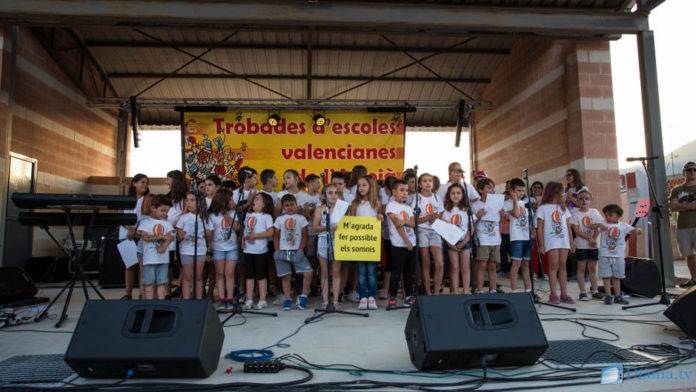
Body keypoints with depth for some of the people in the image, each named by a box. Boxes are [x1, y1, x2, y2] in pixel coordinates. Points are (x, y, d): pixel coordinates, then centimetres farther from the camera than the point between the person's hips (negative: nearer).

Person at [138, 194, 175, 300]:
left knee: (161, 282, 7)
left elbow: (171, 236, -1)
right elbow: (145, 237, -13)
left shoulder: (166, 223, 11)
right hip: (149, 258, -3)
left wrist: (164, 246, -20)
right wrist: (162, 237, -15)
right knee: (149, 282, 3)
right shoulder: (145, 222, 0)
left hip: (163, 258, 4)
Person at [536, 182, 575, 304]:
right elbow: (539, 227, -2)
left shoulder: (563, 208, 18)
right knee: (554, 265, -10)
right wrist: (541, 244, -8)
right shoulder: (543, 208, 1)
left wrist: (571, 242, 12)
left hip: (564, 240, 5)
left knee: (563, 265, 4)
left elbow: (568, 226, 18)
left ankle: (564, 294, 6)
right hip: (551, 241, -5)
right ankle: (553, 294, -6)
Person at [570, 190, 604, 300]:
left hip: (593, 245, 3)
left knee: (592, 268, 8)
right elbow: (577, 230, -9)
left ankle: (595, 291, 13)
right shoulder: (575, 214, -2)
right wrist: (589, 238, -16)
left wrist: (593, 239, -10)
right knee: (581, 267, 0)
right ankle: (583, 292, 3)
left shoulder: (594, 212, 7)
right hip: (581, 245, -3)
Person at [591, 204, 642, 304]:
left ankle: (618, 296, 19)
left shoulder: (623, 226, 2)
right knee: (606, 277, 0)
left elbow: (636, 230, -2)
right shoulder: (603, 224, 0)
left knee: (616, 277, 11)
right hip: (605, 256, -1)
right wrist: (598, 224, -28)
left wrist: (638, 230, -25)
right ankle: (608, 296, 7)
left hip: (618, 256, 1)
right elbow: (591, 227, -9)